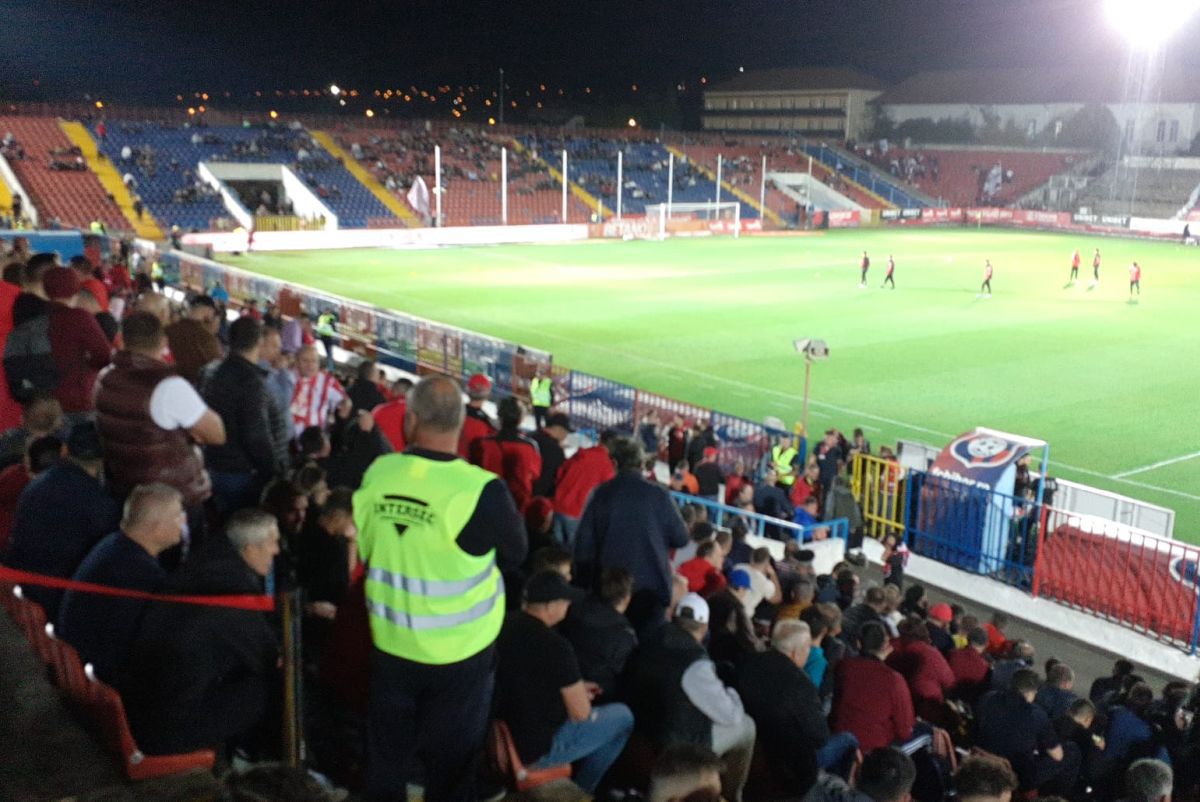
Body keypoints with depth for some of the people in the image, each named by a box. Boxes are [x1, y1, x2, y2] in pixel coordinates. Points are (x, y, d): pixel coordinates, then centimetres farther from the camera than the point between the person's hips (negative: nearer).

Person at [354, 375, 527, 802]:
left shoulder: (376, 474, -11)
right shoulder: (481, 489, -24)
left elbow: (364, 549, 4)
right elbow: (515, 554, -8)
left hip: (390, 642, 4)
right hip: (459, 651, -3)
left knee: (386, 758, 22)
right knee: (452, 763, 15)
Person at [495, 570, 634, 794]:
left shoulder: (505, 624, -4)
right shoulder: (554, 645, -26)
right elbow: (581, 713, -14)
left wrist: (574, 688, 13)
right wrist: (577, 691, 7)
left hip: (502, 737, 7)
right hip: (535, 749, -7)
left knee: (570, 694, 27)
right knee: (623, 716, 9)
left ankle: (577, 784, 31)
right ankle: (580, 789, 23)